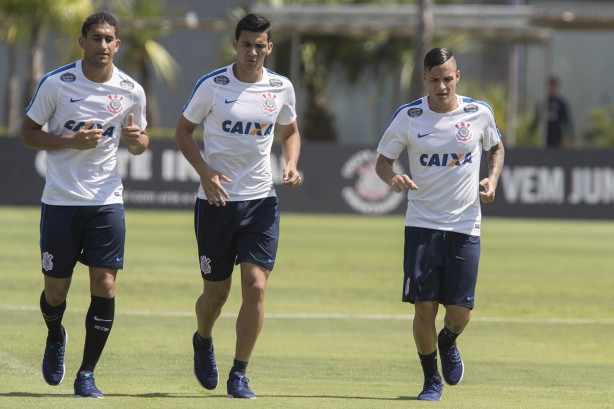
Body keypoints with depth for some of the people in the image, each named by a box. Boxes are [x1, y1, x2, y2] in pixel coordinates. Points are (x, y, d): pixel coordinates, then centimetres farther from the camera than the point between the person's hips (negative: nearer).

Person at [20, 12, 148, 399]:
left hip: (107, 200, 1)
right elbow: (28, 133, -1)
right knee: (56, 290, 3)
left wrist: (137, 139, -9)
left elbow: (140, 142, 15)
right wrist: (71, 141, -16)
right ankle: (56, 338, 38)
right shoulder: (56, 83, -6)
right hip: (60, 201, -1)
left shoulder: (131, 91, 2)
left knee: (105, 286, -8)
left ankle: (87, 374, 3)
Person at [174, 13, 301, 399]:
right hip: (216, 200, -2)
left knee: (256, 287, -12)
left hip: (262, 201, 2)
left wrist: (291, 165, -1)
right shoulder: (211, 86, -6)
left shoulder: (282, 88, 2)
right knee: (216, 292, 5)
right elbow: (184, 129, 3)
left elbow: (290, 131, 19)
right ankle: (203, 341, 40)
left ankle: (239, 375, -2)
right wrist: (205, 171, -12)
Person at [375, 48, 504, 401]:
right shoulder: (408, 117, -4)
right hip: (422, 224, -1)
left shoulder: (479, 113, -1)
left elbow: (496, 147, 18)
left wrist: (492, 179, -1)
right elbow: (383, 160, 3)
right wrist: (393, 177, -20)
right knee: (424, 307, -6)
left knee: (460, 312, -1)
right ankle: (431, 379, 15)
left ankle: (448, 343, 36)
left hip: (465, 226, 1)